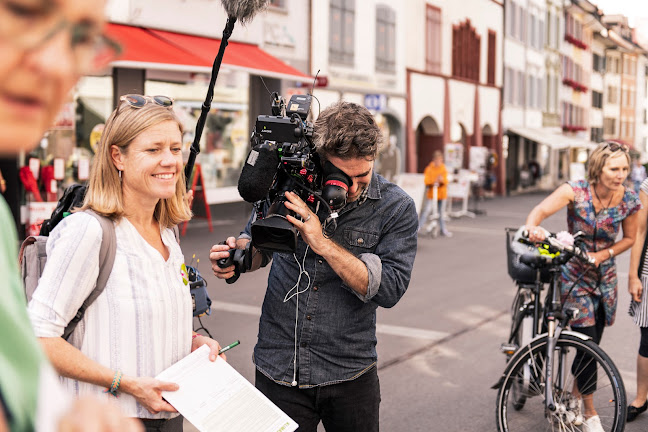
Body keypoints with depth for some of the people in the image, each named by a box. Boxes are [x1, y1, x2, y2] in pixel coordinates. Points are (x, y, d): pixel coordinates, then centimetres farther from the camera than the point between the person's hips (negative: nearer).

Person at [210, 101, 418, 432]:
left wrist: (322, 242, -23)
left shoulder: (396, 208, -8)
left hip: (350, 375, -1)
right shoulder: (288, 185, -3)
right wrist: (238, 253, -10)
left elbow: (389, 288, -17)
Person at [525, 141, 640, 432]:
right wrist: (533, 228, -58)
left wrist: (604, 254, -15)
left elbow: (630, 238, 3)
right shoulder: (575, 191, -22)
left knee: (592, 343, 14)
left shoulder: (628, 200, -11)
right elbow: (541, 210, -36)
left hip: (604, 276, 4)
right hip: (575, 274, -4)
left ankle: (576, 393, 41)